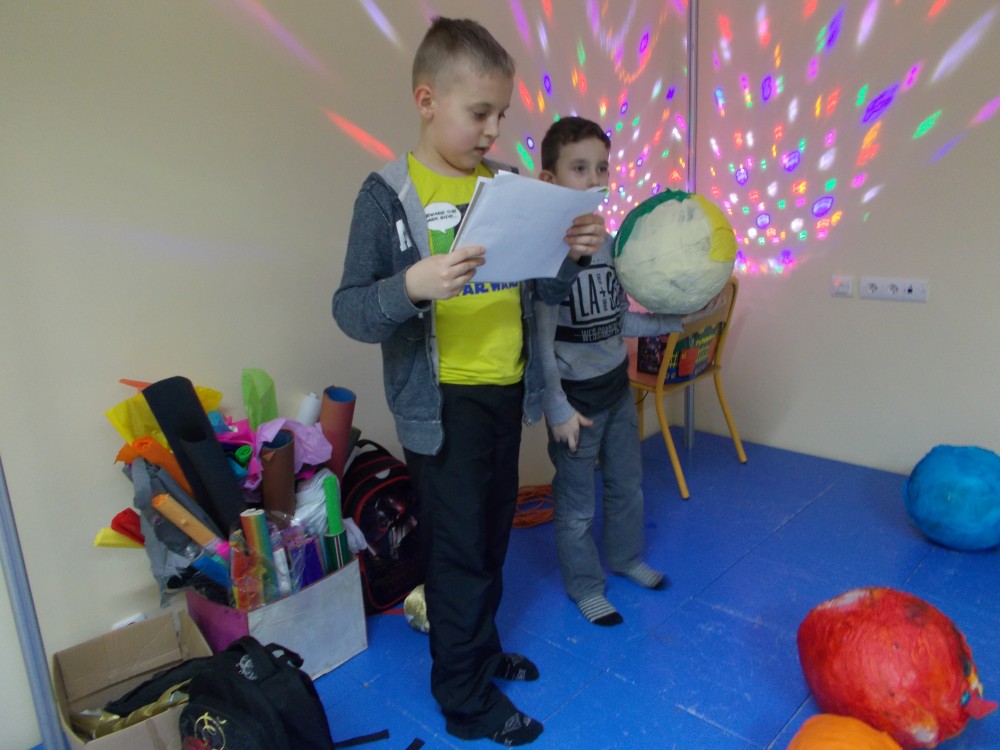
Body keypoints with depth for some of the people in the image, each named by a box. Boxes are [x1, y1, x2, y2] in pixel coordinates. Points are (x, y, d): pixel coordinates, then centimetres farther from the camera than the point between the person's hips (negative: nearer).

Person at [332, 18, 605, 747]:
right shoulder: (389, 194, -9)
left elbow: (542, 289, 12)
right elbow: (349, 310, -13)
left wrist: (573, 255, -9)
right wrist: (412, 286, -32)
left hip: (507, 389, 6)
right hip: (442, 403, -5)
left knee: (493, 534, 19)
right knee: (459, 548, 6)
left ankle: (481, 648, 42)